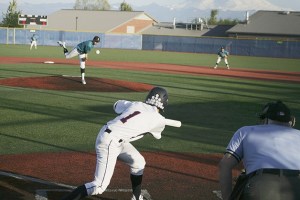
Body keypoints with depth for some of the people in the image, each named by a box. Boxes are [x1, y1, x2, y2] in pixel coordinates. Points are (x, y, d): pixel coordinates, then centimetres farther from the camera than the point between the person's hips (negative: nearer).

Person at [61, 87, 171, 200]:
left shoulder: (136, 105, 7)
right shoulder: (159, 120, -8)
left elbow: (117, 105, 27)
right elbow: (157, 135, 16)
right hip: (109, 142, -9)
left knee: (138, 163, 22)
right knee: (99, 187, -10)